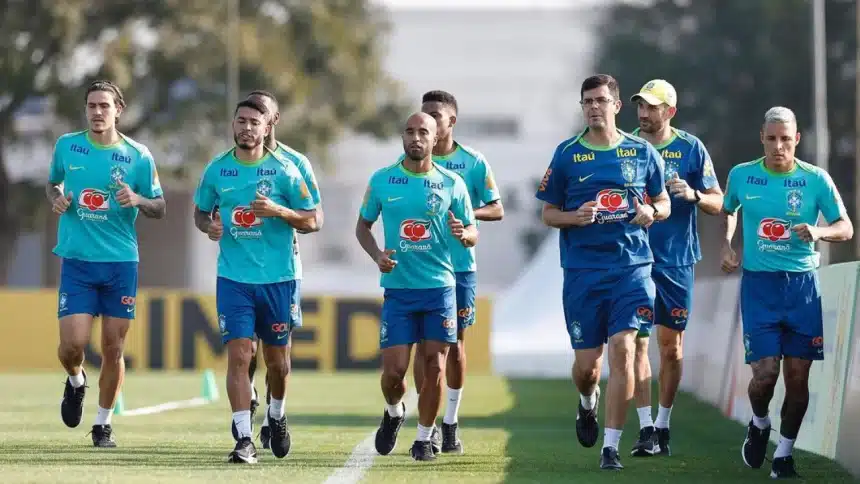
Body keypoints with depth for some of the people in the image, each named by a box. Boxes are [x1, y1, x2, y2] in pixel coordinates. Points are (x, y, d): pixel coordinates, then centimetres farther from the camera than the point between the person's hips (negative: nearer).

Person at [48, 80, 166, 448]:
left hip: (121, 262, 0)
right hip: (76, 261, 0)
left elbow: (160, 208, 5)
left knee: (113, 349, 1)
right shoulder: (67, 146, 2)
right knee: (72, 343, -11)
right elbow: (53, 182, 20)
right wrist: (56, 198, -3)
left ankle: (103, 423, 17)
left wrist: (138, 200, -16)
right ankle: (76, 382, 25)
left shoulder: (139, 157, -2)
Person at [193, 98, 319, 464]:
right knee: (238, 356, -10)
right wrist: (209, 226, -7)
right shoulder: (216, 170, 3)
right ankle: (244, 440, -10)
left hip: (278, 279, 0)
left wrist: (278, 211, -18)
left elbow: (312, 221, 0)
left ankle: (277, 415, 38)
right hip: (233, 279, 0)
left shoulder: (284, 171, -3)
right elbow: (200, 212, 17)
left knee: (277, 358, 10)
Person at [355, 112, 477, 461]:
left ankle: (424, 438, 15)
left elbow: (473, 233, 6)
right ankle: (394, 412, 29)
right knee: (393, 370, -4)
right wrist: (377, 255, -7)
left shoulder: (452, 183, 0)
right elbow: (363, 225, 12)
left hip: (440, 288, 0)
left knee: (434, 367, -1)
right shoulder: (382, 180, 2)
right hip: (397, 288, 0)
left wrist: (463, 234, -18)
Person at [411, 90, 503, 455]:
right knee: (424, 343, -1)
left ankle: (451, 424, 15)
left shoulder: (473, 163, 0)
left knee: (456, 343, 5)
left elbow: (497, 210, 3)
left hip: (460, 265, 0)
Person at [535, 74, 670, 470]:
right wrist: (574, 217, -13)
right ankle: (588, 403, 39)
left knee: (622, 350, -13)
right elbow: (548, 213, 8)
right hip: (582, 270, 0)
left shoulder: (642, 152, 6)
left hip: (631, 265, 0)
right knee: (586, 362, 2)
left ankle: (611, 446, -7)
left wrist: (652, 212, -8)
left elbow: (664, 203, 15)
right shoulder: (567, 154, 4)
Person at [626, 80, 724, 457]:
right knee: (637, 341, -7)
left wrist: (693, 195, -16)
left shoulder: (691, 148, 2)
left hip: (677, 260, 0)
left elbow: (718, 203, 4)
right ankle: (646, 428, -7)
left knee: (671, 344, 6)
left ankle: (663, 424, 18)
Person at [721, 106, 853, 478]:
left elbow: (846, 228, 1)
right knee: (765, 371, -9)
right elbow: (728, 211, 22)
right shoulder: (741, 176, 1)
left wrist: (819, 232, -20)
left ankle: (784, 452, 16)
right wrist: (726, 246, 6)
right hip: (758, 283, 0)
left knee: (797, 374, 0)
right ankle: (759, 424, 24)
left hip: (802, 284, 0)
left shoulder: (816, 179, -3)